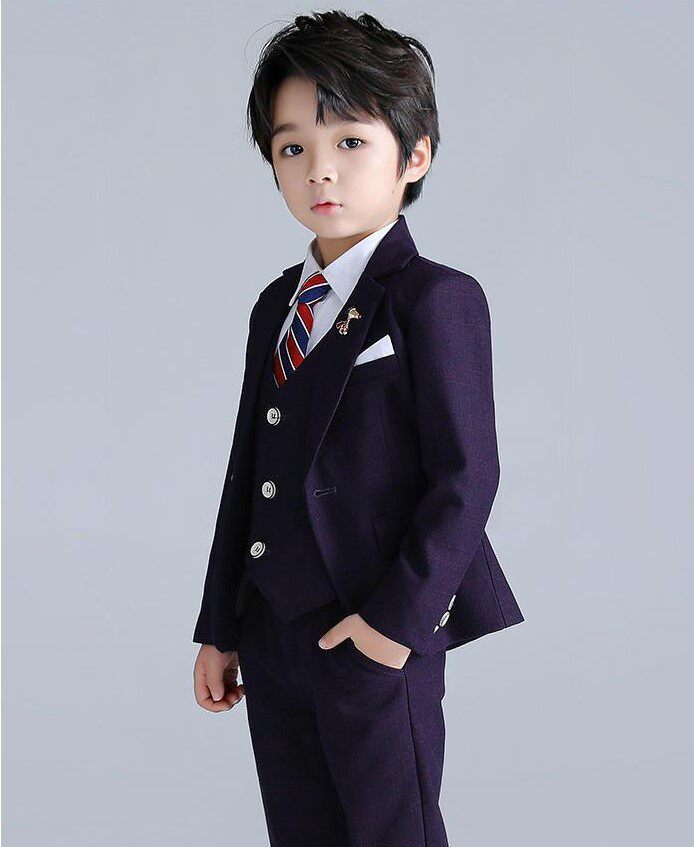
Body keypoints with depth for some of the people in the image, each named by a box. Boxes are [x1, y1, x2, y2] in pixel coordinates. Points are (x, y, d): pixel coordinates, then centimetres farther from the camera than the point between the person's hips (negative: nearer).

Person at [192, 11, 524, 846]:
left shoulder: (436, 300, -10)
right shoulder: (276, 306, 12)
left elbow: (465, 475, -13)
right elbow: (248, 468, 13)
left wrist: (399, 616, -18)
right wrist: (219, 628, 13)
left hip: (377, 637, -7)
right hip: (273, 635, 7)